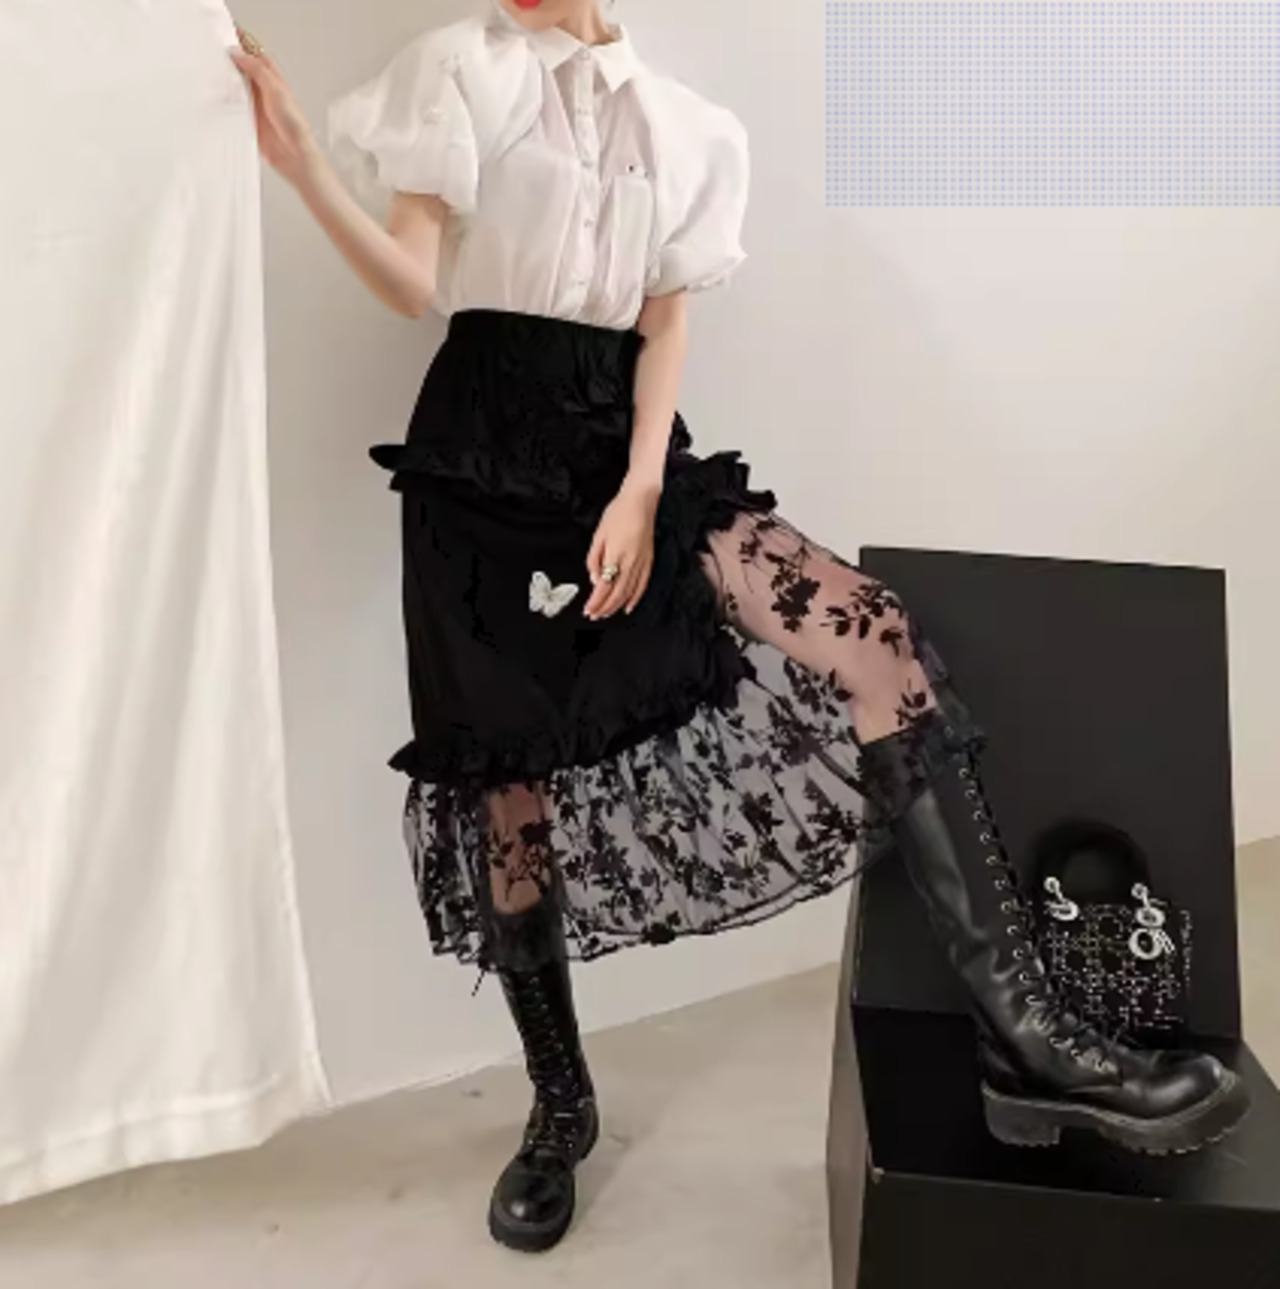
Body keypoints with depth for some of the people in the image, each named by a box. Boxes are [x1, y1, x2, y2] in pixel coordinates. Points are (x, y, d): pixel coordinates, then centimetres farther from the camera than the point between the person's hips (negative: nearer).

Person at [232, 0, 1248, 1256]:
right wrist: (303, 168, -18)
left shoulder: (685, 127, 14)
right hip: (487, 448, -2)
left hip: (628, 440, 2)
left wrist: (642, 490, -7)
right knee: (510, 792, 1)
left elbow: (666, 327, 6)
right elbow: (417, 285, -3)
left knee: (875, 639, -20)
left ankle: (1023, 1035, -16)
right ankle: (560, 1107, 23)